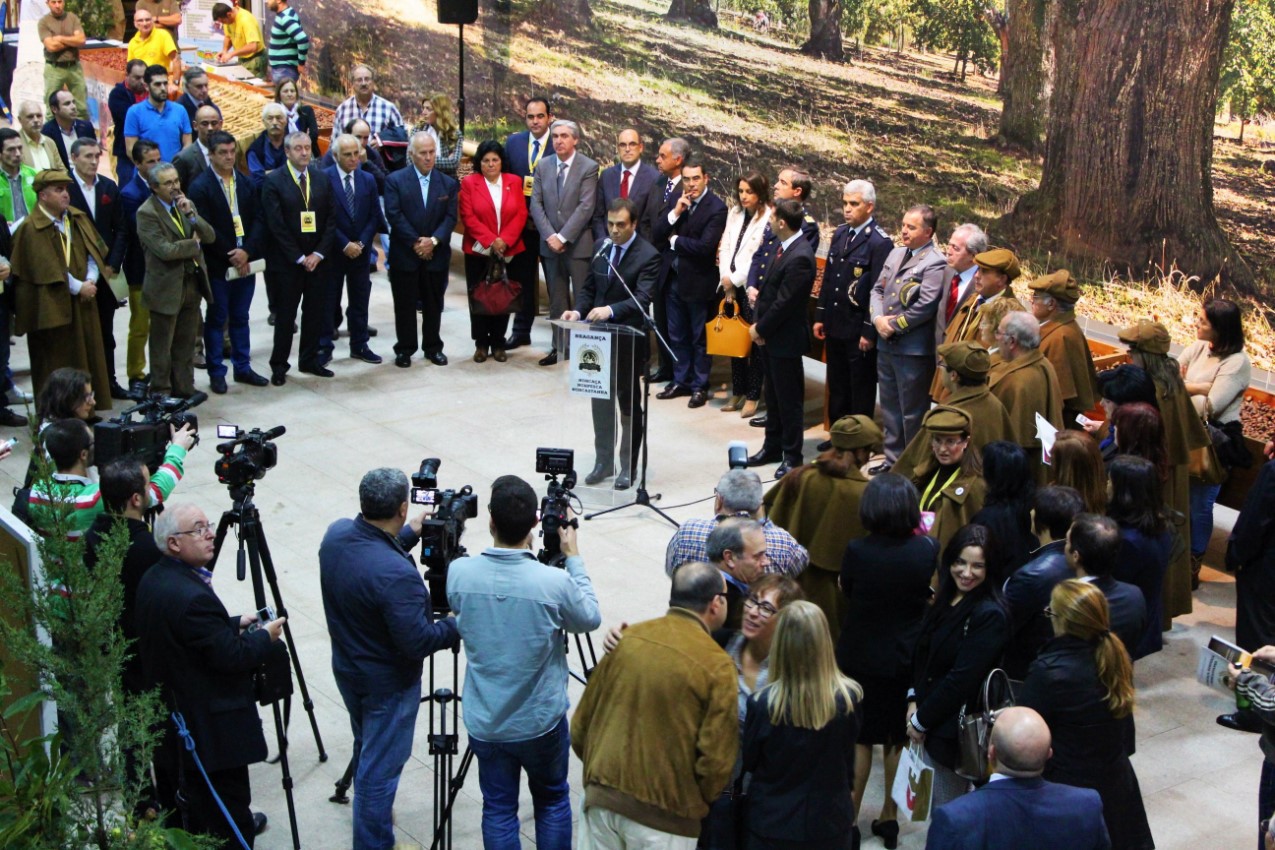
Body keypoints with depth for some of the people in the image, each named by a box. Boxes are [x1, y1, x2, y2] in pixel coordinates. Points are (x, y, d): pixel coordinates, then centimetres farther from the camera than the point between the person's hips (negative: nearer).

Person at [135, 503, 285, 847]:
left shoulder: (153, 579, 1)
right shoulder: (192, 596, -29)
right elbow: (231, 657, -24)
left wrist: (234, 625, 8)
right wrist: (265, 636, -8)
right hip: (209, 725, -10)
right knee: (228, 803, 4)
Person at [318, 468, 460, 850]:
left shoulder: (336, 534, -12)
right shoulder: (396, 574, -36)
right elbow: (417, 642, -28)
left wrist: (409, 534, 13)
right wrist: (459, 624, -12)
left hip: (346, 668, 8)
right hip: (387, 685, -8)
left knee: (367, 750, 30)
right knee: (380, 768, 9)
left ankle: (372, 809, 52)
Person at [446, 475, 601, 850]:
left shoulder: (459, 573, -16)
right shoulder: (554, 582, -24)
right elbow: (590, 619, -4)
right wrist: (574, 559, 4)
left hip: (484, 721, 2)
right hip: (542, 721, -2)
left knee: (498, 808, 16)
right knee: (552, 801, 21)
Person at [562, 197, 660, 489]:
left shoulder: (647, 255, -14)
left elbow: (642, 298, -24)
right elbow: (588, 287, 12)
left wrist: (610, 310, -39)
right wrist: (579, 310, -9)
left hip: (629, 341, -6)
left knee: (629, 404, 7)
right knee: (601, 402, 14)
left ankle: (628, 467, 18)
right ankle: (603, 461, 26)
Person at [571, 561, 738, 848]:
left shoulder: (628, 639, 1)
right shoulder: (716, 666, -12)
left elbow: (582, 721, 7)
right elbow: (717, 761, -13)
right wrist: (697, 805, 6)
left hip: (601, 795, 4)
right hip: (661, 812, -4)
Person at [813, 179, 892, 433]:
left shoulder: (880, 242, -14)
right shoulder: (840, 234, 9)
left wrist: (870, 332, -17)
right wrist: (820, 317, 12)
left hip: (859, 331, -7)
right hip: (835, 326, 7)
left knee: (861, 391, 5)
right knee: (837, 387, 17)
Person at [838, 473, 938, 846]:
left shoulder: (857, 551, -22)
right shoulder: (927, 549, -17)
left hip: (859, 658, -2)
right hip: (908, 658, 2)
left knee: (859, 739, 13)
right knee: (898, 739, 18)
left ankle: (849, 819, 20)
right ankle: (889, 815, 29)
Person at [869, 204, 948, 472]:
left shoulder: (935, 264, -13)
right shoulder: (896, 254, 12)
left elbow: (925, 307, -21)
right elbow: (877, 289, 12)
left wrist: (893, 325, -13)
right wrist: (878, 319, -6)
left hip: (914, 349, -8)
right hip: (886, 345, 8)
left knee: (912, 413, 2)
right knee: (890, 407, 18)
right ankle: (893, 459, 31)